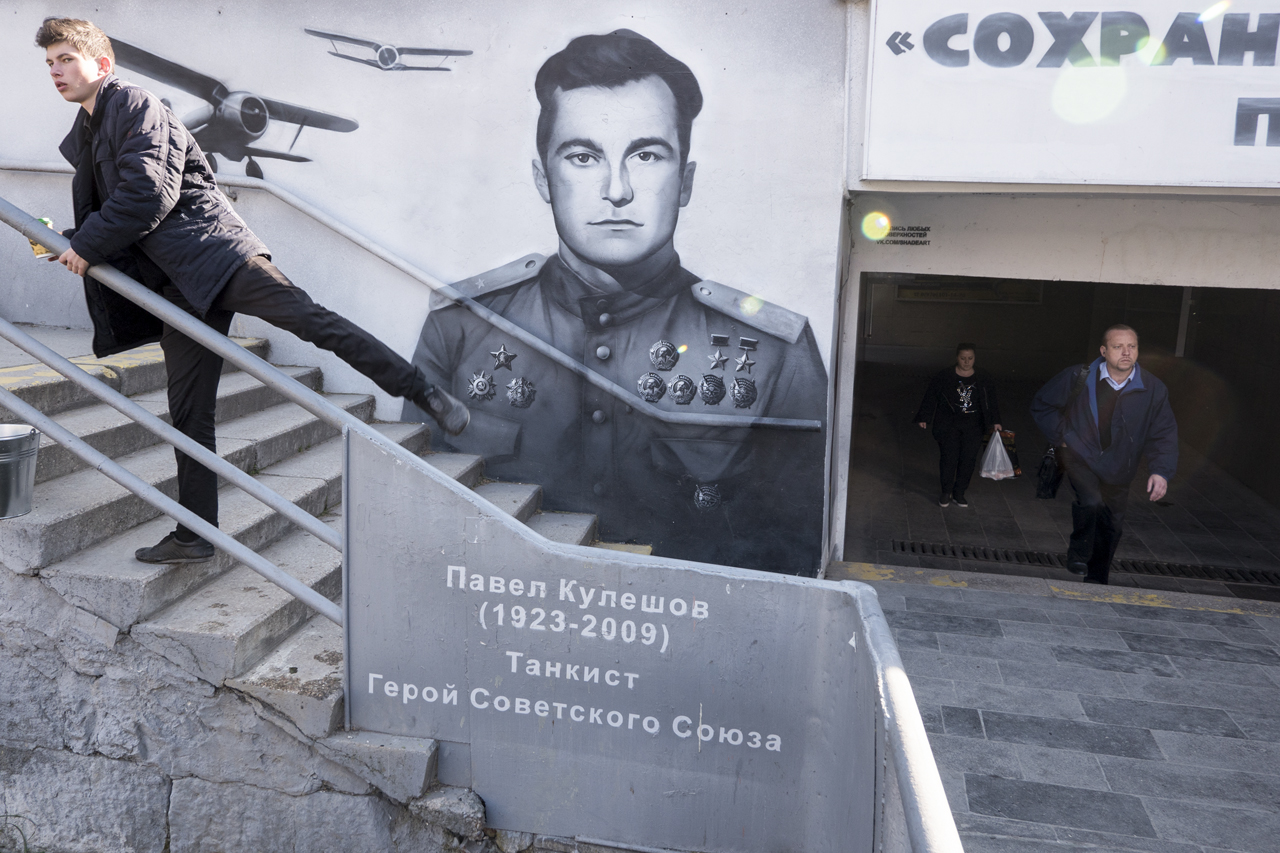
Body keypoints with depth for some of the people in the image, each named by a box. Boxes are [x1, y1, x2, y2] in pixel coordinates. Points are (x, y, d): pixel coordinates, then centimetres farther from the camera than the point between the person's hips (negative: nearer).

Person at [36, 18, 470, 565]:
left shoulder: (135, 105, -1)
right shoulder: (82, 138, 24)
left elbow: (148, 194, -13)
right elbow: (97, 215, 33)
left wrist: (87, 246, -6)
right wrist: (65, 243, 14)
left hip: (212, 248, -7)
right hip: (179, 286, 7)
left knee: (308, 318, -24)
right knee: (188, 412, 5)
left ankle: (426, 393, -19)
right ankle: (194, 538, 9)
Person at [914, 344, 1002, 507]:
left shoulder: (984, 379, 7)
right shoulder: (944, 377, -1)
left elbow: (991, 402, 12)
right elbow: (931, 398, 3)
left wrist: (995, 422, 4)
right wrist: (923, 418, -1)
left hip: (973, 426, 2)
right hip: (948, 424, -2)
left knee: (968, 458, -1)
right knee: (948, 456, -9)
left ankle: (959, 492, 13)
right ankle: (946, 491, 8)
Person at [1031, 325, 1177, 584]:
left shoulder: (1153, 390, -8)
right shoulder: (1078, 378, -11)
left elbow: (1164, 435, -4)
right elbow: (1042, 404, 3)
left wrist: (1161, 471, -18)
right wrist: (1062, 435, -4)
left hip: (1117, 471, 3)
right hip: (1080, 458, -3)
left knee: (1110, 529, 11)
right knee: (1091, 500, -31)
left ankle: (1096, 582, 32)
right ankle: (1079, 552, -5)